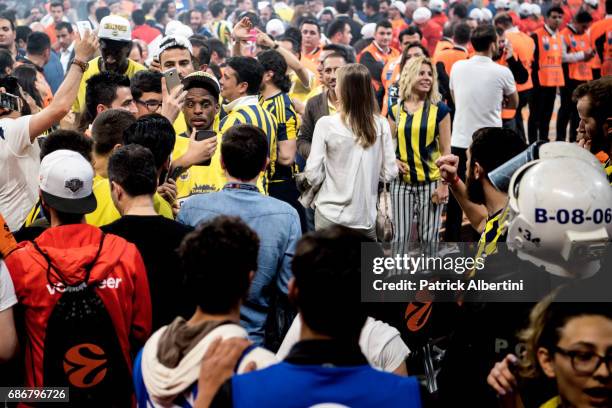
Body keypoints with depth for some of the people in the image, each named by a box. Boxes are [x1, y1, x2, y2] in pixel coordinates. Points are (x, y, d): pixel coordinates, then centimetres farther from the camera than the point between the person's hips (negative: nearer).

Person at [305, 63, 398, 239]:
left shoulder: (326, 124, -11)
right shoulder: (381, 125, -4)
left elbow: (313, 176, -9)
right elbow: (390, 173, 2)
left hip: (331, 217, -2)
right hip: (366, 218, 2)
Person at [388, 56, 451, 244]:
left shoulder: (439, 109, -3)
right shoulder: (395, 110, 4)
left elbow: (446, 150, -2)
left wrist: (444, 184, -7)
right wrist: (394, 161, -8)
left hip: (431, 182, -2)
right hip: (402, 182, 2)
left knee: (429, 238, 4)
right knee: (401, 237, 5)